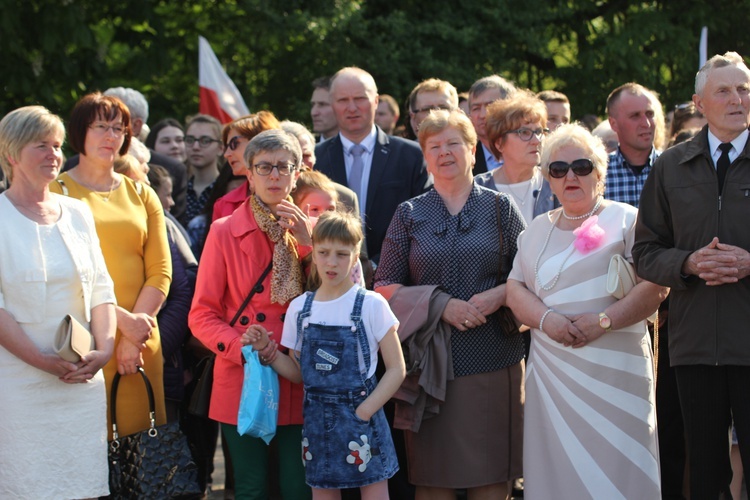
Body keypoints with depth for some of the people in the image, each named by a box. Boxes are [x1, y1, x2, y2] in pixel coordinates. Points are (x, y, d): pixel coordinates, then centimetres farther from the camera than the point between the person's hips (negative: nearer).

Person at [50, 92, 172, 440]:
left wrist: (135, 336, -5)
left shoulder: (141, 195, 15)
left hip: (140, 346, 4)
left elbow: (160, 272, 8)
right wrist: (122, 320, -13)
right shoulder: (57, 192, 1)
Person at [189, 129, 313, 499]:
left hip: (299, 384, 2)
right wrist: (242, 347, -18)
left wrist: (307, 243, -8)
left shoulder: (306, 230, 9)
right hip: (244, 383, -2)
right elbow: (202, 315, -1)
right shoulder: (225, 232, 1)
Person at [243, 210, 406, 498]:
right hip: (317, 418, 4)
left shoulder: (371, 305, -7)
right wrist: (267, 350, -4)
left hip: (361, 415, -4)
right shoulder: (300, 308, 5)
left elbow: (397, 369, -5)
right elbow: (298, 373, 12)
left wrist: (362, 413, -13)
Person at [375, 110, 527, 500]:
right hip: (431, 360, 0)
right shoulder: (409, 215, 9)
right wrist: (441, 305, -9)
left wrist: (499, 296, -14)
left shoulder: (500, 208, 8)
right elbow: (385, 287, 4)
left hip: (493, 360, 0)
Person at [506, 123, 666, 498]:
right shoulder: (537, 230, 18)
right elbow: (516, 288, 10)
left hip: (612, 368, -4)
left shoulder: (625, 220, 3)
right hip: (550, 366, 4)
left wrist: (603, 321, -17)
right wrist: (546, 319, -10)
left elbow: (656, 285, -6)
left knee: (614, 468, -7)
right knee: (556, 468, 2)